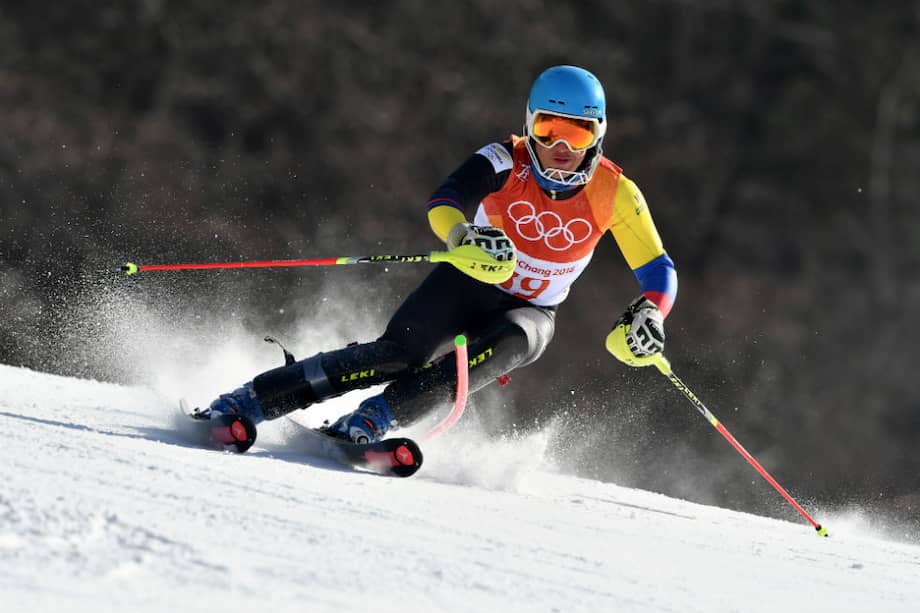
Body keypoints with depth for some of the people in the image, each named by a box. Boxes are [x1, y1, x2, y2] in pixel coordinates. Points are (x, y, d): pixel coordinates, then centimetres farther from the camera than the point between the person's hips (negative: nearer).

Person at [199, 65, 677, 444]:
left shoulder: (614, 194, -15)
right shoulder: (506, 162, -19)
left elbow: (658, 271, -8)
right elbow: (442, 205, -35)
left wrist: (647, 315, -30)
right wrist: (465, 237, -58)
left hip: (528, 313, 1)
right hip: (465, 285, -1)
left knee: (508, 343, -35)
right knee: (397, 355, -26)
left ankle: (374, 420, -38)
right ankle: (246, 403, -23)